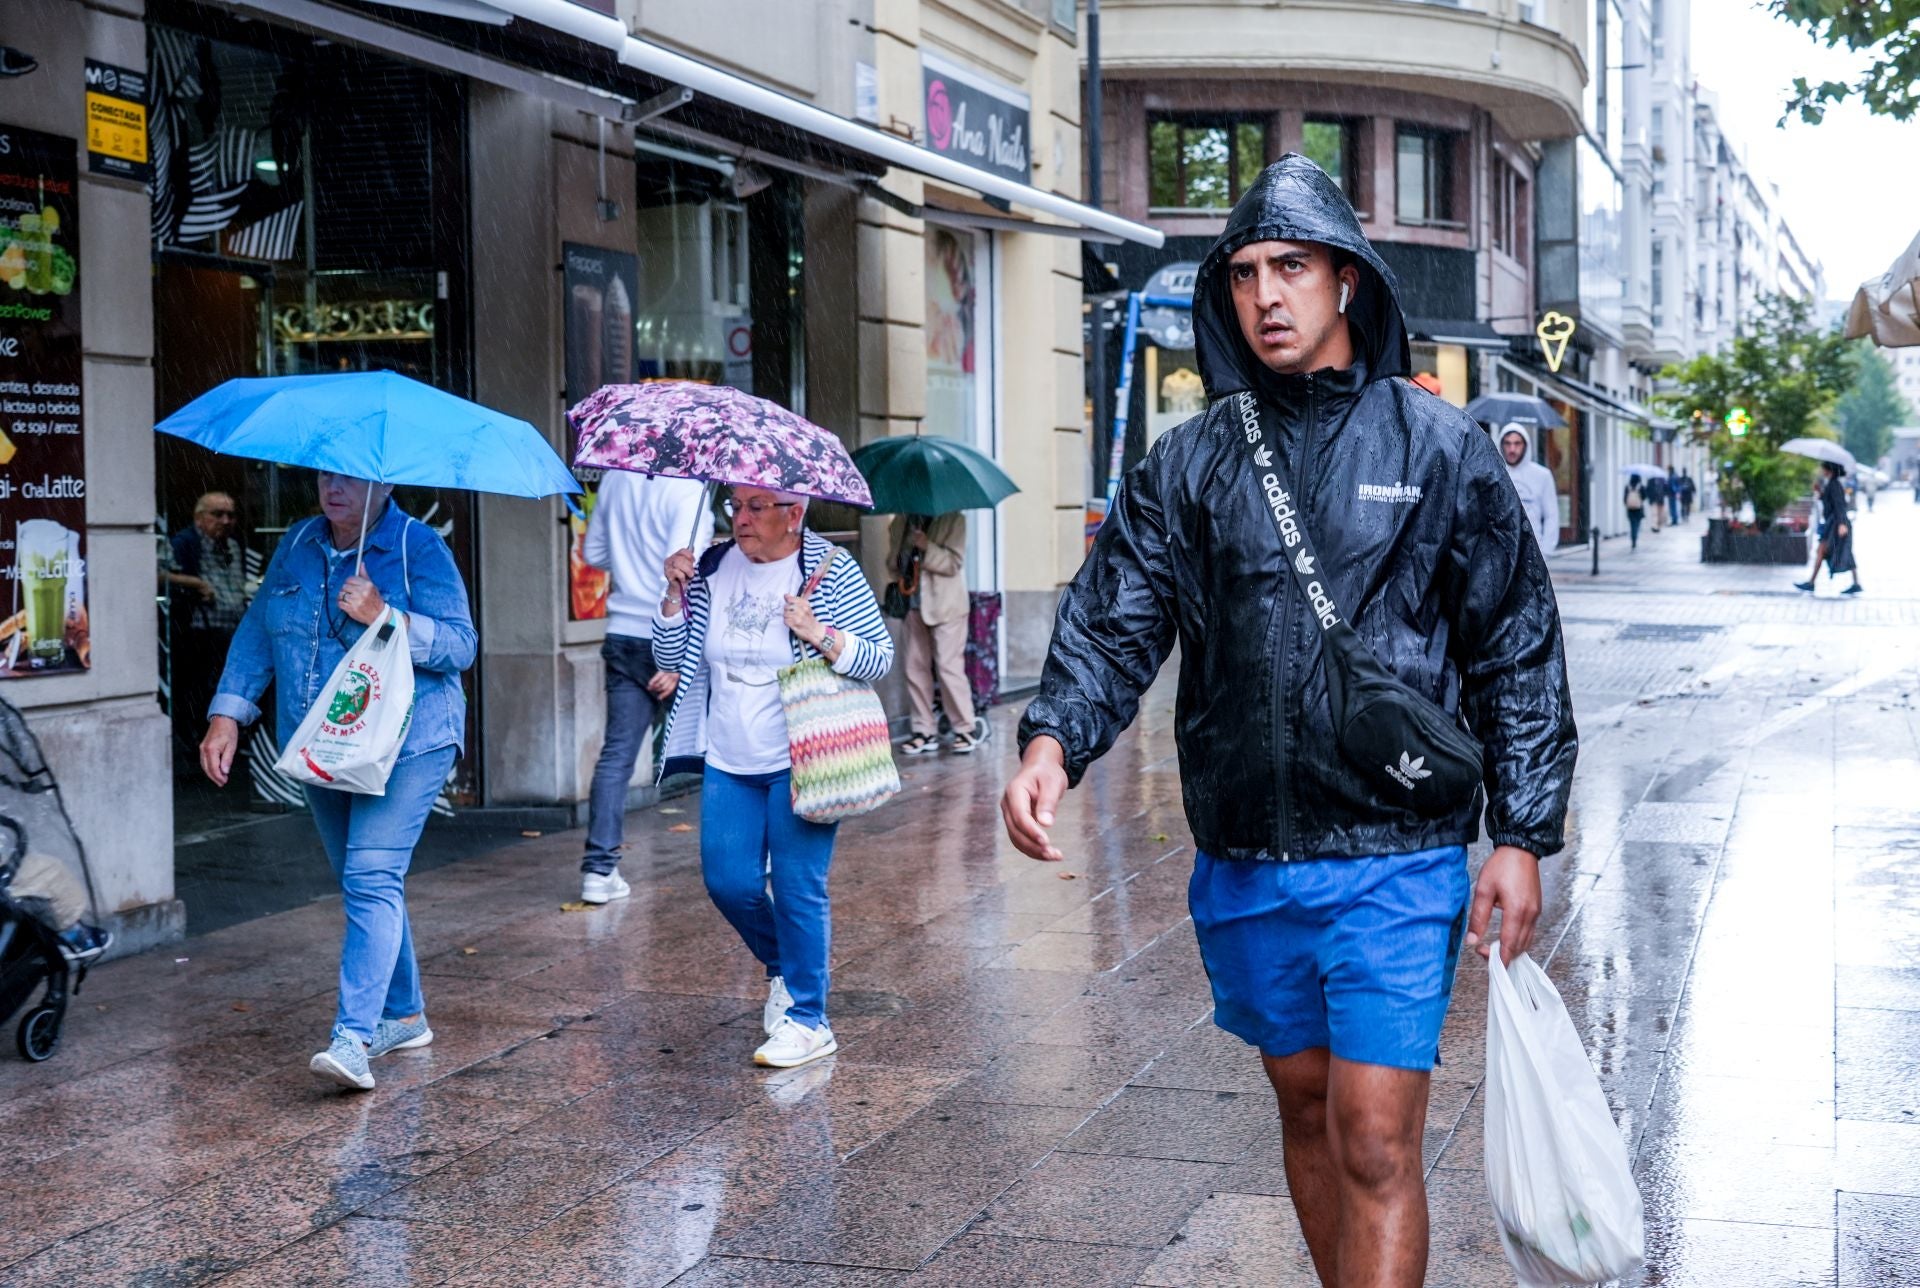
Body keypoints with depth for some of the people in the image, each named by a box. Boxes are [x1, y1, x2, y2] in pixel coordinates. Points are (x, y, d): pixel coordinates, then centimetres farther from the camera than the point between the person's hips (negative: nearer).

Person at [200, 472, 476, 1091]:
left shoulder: (419, 547, -8)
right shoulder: (297, 545, 10)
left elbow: (461, 645, -12)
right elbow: (257, 631, 12)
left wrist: (384, 616, -25)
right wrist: (227, 715, 3)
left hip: (405, 744, -6)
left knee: (371, 879, -17)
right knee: (364, 883, 13)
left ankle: (353, 1038, -22)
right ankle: (404, 1015, 27)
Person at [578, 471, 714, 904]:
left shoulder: (615, 476, 7)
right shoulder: (688, 488, -15)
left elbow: (594, 553, 18)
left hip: (622, 636, 5)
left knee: (617, 753, 4)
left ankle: (599, 869, -2)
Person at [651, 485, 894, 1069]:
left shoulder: (833, 573, -6)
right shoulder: (712, 570, 6)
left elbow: (881, 658, -7)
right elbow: (670, 658, 8)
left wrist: (820, 635, -22)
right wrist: (675, 595, -7)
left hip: (800, 763, -5)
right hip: (727, 763, 5)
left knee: (798, 889, -4)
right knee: (728, 883, 6)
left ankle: (806, 1021, 8)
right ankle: (782, 969, 34)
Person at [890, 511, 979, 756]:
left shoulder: (953, 519, -4)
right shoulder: (902, 521, 9)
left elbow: (954, 563, -10)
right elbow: (894, 560, 18)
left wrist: (927, 547, -25)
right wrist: (896, 564, -7)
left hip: (945, 605, -5)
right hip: (915, 605, 5)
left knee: (949, 667, -7)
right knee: (916, 669, 5)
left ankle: (966, 729, 3)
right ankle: (925, 732, 13)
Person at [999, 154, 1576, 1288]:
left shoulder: (1440, 448, 0)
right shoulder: (1189, 465, 6)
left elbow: (1518, 651, 2)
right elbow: (1113, 623, -1)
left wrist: (1522, 837, -3)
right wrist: (1052, 743, -21)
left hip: (1394, 859, -3)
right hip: (1245, 860, 4)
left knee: (1375, 1142, -8)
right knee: (1306, 1107, 17)